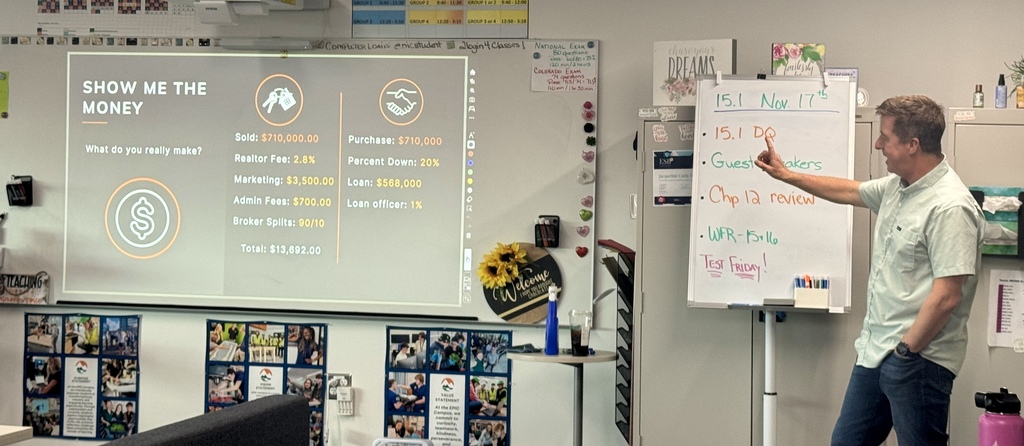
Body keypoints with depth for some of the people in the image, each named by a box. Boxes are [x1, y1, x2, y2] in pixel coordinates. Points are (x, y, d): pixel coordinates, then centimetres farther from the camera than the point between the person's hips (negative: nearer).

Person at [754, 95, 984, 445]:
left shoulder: (949, 207, -21)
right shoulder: (896, 186, 7)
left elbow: (947, 296, -24)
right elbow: (849, 191, 27)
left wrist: (906, 351, -16)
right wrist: (785, 174, 30)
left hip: (918, 360, -9)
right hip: (874, 350, 9)